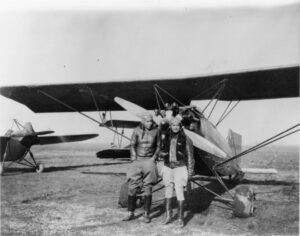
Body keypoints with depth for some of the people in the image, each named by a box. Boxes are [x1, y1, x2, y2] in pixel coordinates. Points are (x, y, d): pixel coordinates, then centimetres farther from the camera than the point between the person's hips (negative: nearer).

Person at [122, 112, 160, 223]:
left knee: (148, 188, -1)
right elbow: (132, 146, 2)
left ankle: (146, 214, 11)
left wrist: (153, 158, -4)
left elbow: (158, 146, 7)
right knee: (132, 187, -1)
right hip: (137, 160, 1)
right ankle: (131, 213, 12)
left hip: (149, 161, -1)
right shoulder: (137, 131, -3)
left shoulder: (156, 131, -2)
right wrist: (134, 160, -5)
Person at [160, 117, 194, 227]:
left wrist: (190, 170, -4)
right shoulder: (166, 138, 4)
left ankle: (180, 218, 4)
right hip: (168, 167, 4)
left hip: (180, 168, -4)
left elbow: (190, 156, -3)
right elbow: (162, 152, 16)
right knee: (168, 191, 8)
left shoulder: (186, 139, -6)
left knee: (179, 191, -6)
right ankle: (168, 216, 19)